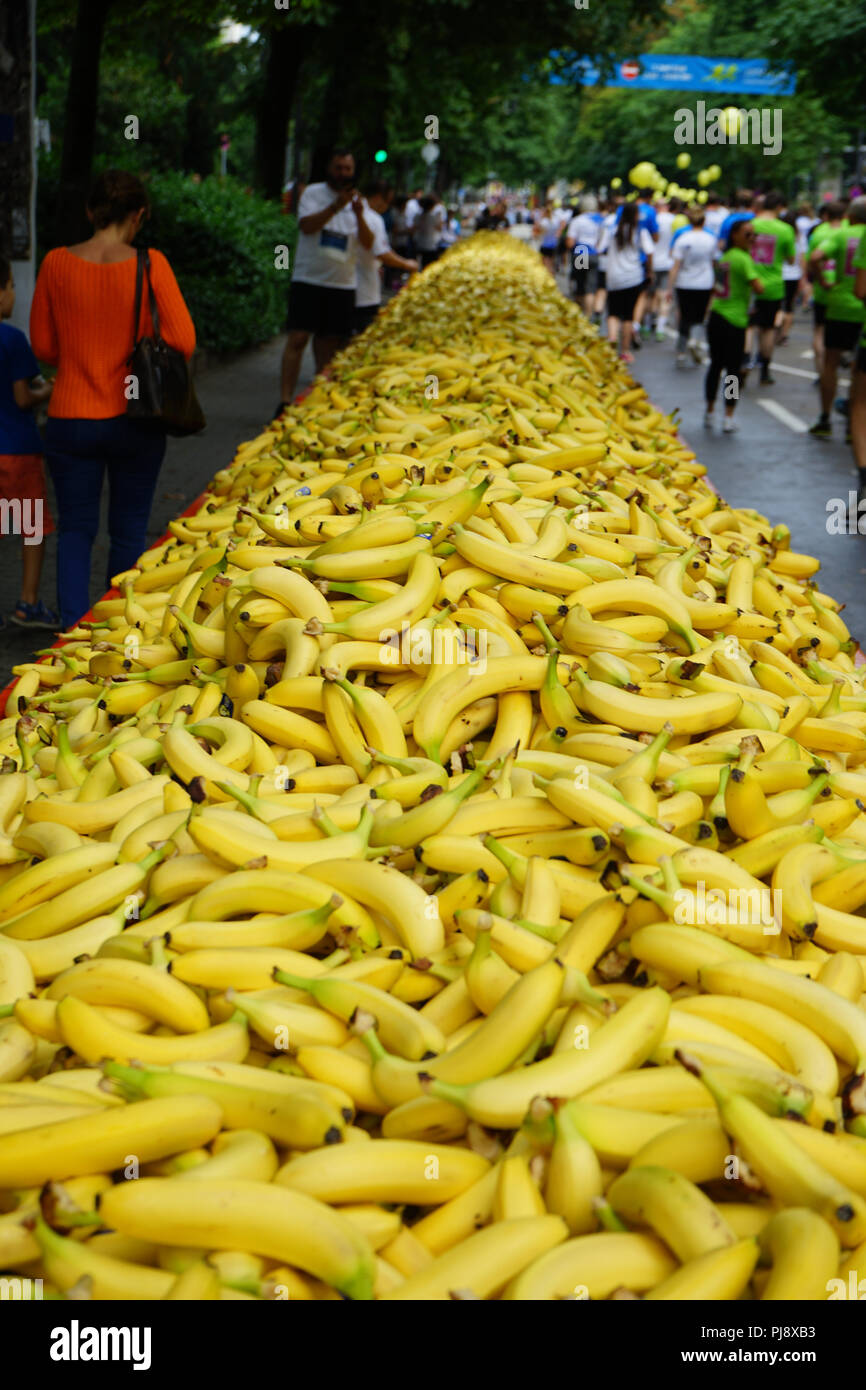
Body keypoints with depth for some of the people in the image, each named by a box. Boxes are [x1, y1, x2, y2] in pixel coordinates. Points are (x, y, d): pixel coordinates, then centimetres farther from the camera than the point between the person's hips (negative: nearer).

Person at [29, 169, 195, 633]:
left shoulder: (56, 263, -5)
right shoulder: (150, 265, -11)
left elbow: (43, 345, 2)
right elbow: (183, 341, -12)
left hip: (70, 417, 1)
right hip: (134, 417, -1)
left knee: (75, 528, 12)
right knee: (129, 531, 13)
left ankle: (74, 627, 2)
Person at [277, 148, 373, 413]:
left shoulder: (358, 201, 11)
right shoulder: (313, 193, 1)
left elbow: (367, 244, 1)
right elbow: (306, 225, -16)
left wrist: (359, 215, -17)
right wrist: (335, 206, -26)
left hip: (343, 283, 4)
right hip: (308, 279, -3)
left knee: (330, 342, 6)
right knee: (297, 338, -10)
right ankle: (285, 400, -12)